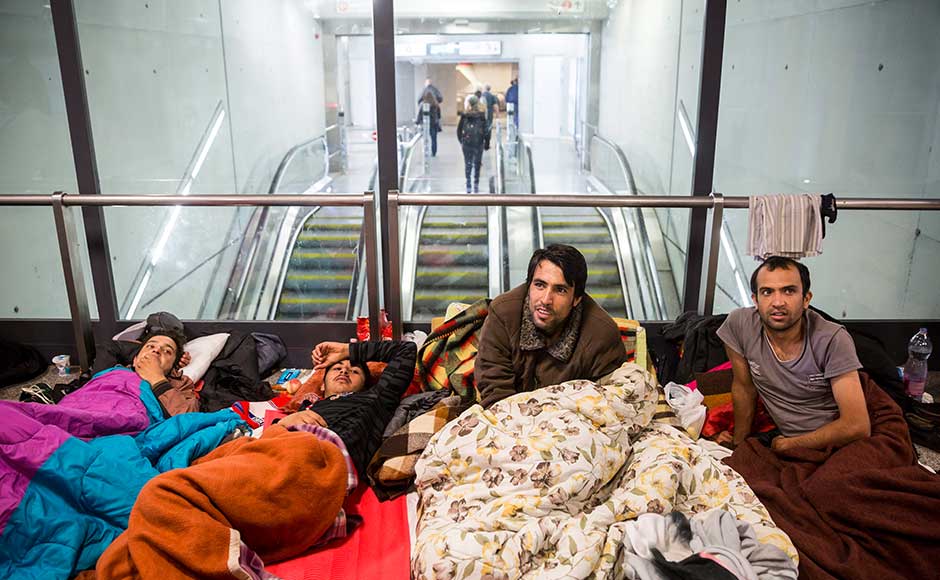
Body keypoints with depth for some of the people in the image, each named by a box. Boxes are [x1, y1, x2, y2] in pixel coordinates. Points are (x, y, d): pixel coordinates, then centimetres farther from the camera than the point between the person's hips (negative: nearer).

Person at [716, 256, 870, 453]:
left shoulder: (833, 340, -20)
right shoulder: (739, 324, -13)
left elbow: (857, 427, -21)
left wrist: (787, 445, -13)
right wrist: (738, 441, 10)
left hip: (838, 443, -2)